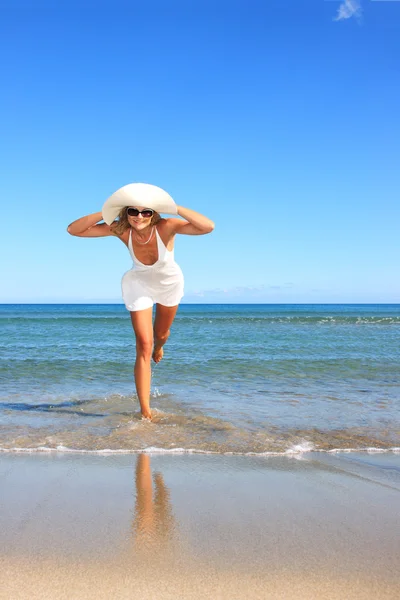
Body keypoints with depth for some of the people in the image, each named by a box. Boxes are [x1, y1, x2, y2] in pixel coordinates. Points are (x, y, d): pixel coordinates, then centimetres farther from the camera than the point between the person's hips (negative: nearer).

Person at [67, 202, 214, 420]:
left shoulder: (166, 227, -35)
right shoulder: (121, 230, -30)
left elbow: (208, 226, -49)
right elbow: (73, 230, -31)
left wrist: (176, 208, -49)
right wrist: (105, 213, -42)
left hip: (170, 283, 1)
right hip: (139, 285, -1)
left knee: (161, 333, 24)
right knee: (144, 346, -10)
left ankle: (158, 347, 66)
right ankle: (145, 412, -5)